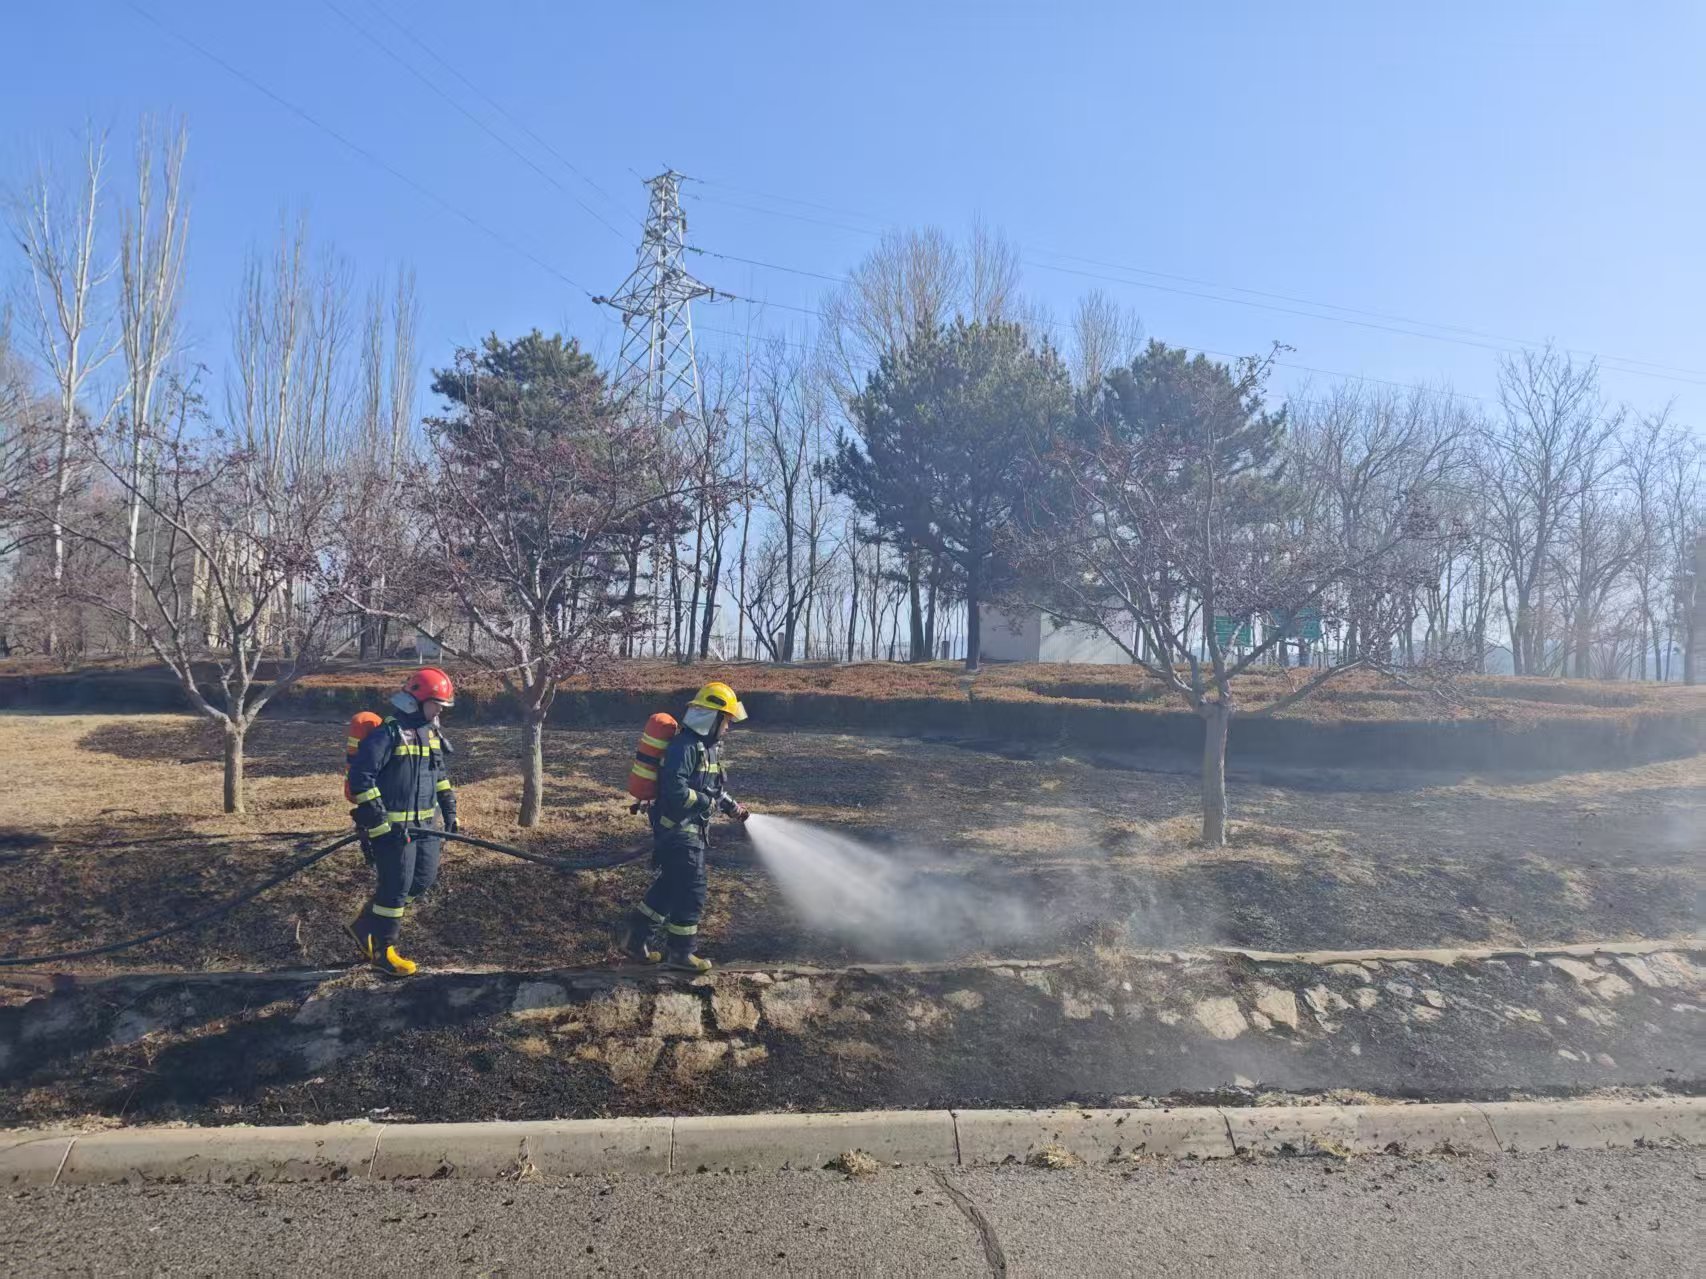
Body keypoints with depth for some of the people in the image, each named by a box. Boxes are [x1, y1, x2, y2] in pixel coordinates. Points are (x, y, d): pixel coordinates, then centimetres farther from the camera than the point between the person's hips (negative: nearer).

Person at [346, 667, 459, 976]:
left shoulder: (431, 732, 11)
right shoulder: (388, 733, -16)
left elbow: (441, 774, 23)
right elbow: (360, 775, -19)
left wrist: (448, 810, 18)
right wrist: (377, 820, -20)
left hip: (425, 823, 9)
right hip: (394, 826, -9)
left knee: (424, 878, 12)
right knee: (396, 887, -2)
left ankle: (367, 925, 29)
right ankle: (382, 951, 15)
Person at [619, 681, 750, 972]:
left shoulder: (707, 746, 13)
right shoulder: (684, 746, -20)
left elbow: (713, 786, 23)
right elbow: (676, 791, -29)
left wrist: (731, 806, 9)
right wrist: (709, 803, -18)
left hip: (691, 830, 10)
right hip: (678, 830, -10)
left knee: (670, 886, 17)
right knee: (692, 892, -2)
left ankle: (637, 938, 27)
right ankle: (680, 952, 11)